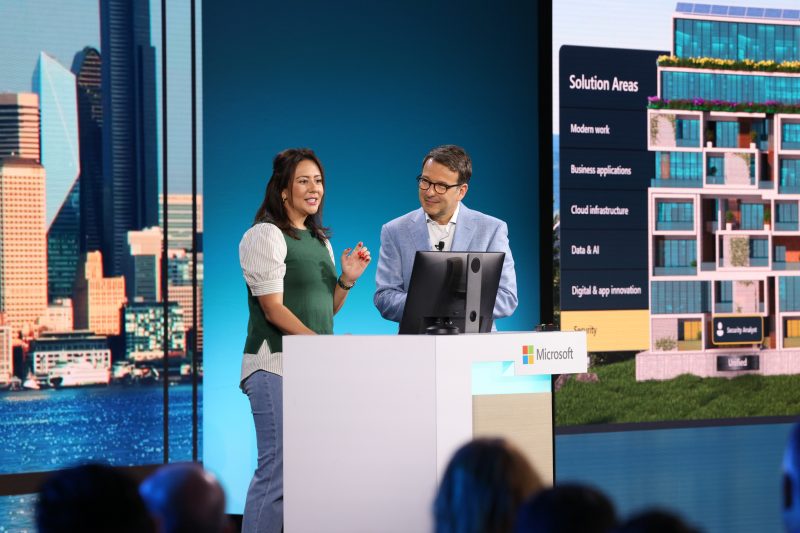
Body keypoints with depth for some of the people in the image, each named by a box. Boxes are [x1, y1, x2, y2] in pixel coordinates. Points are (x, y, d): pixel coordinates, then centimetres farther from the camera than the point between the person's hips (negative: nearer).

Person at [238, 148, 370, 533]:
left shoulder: (319, 240, 18)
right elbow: (273, 309, -14)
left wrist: (347, 279, 3)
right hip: (277, 365, -8)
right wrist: (322, 344, -23)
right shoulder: (266, 235, -7)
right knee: (277, 471, -12)